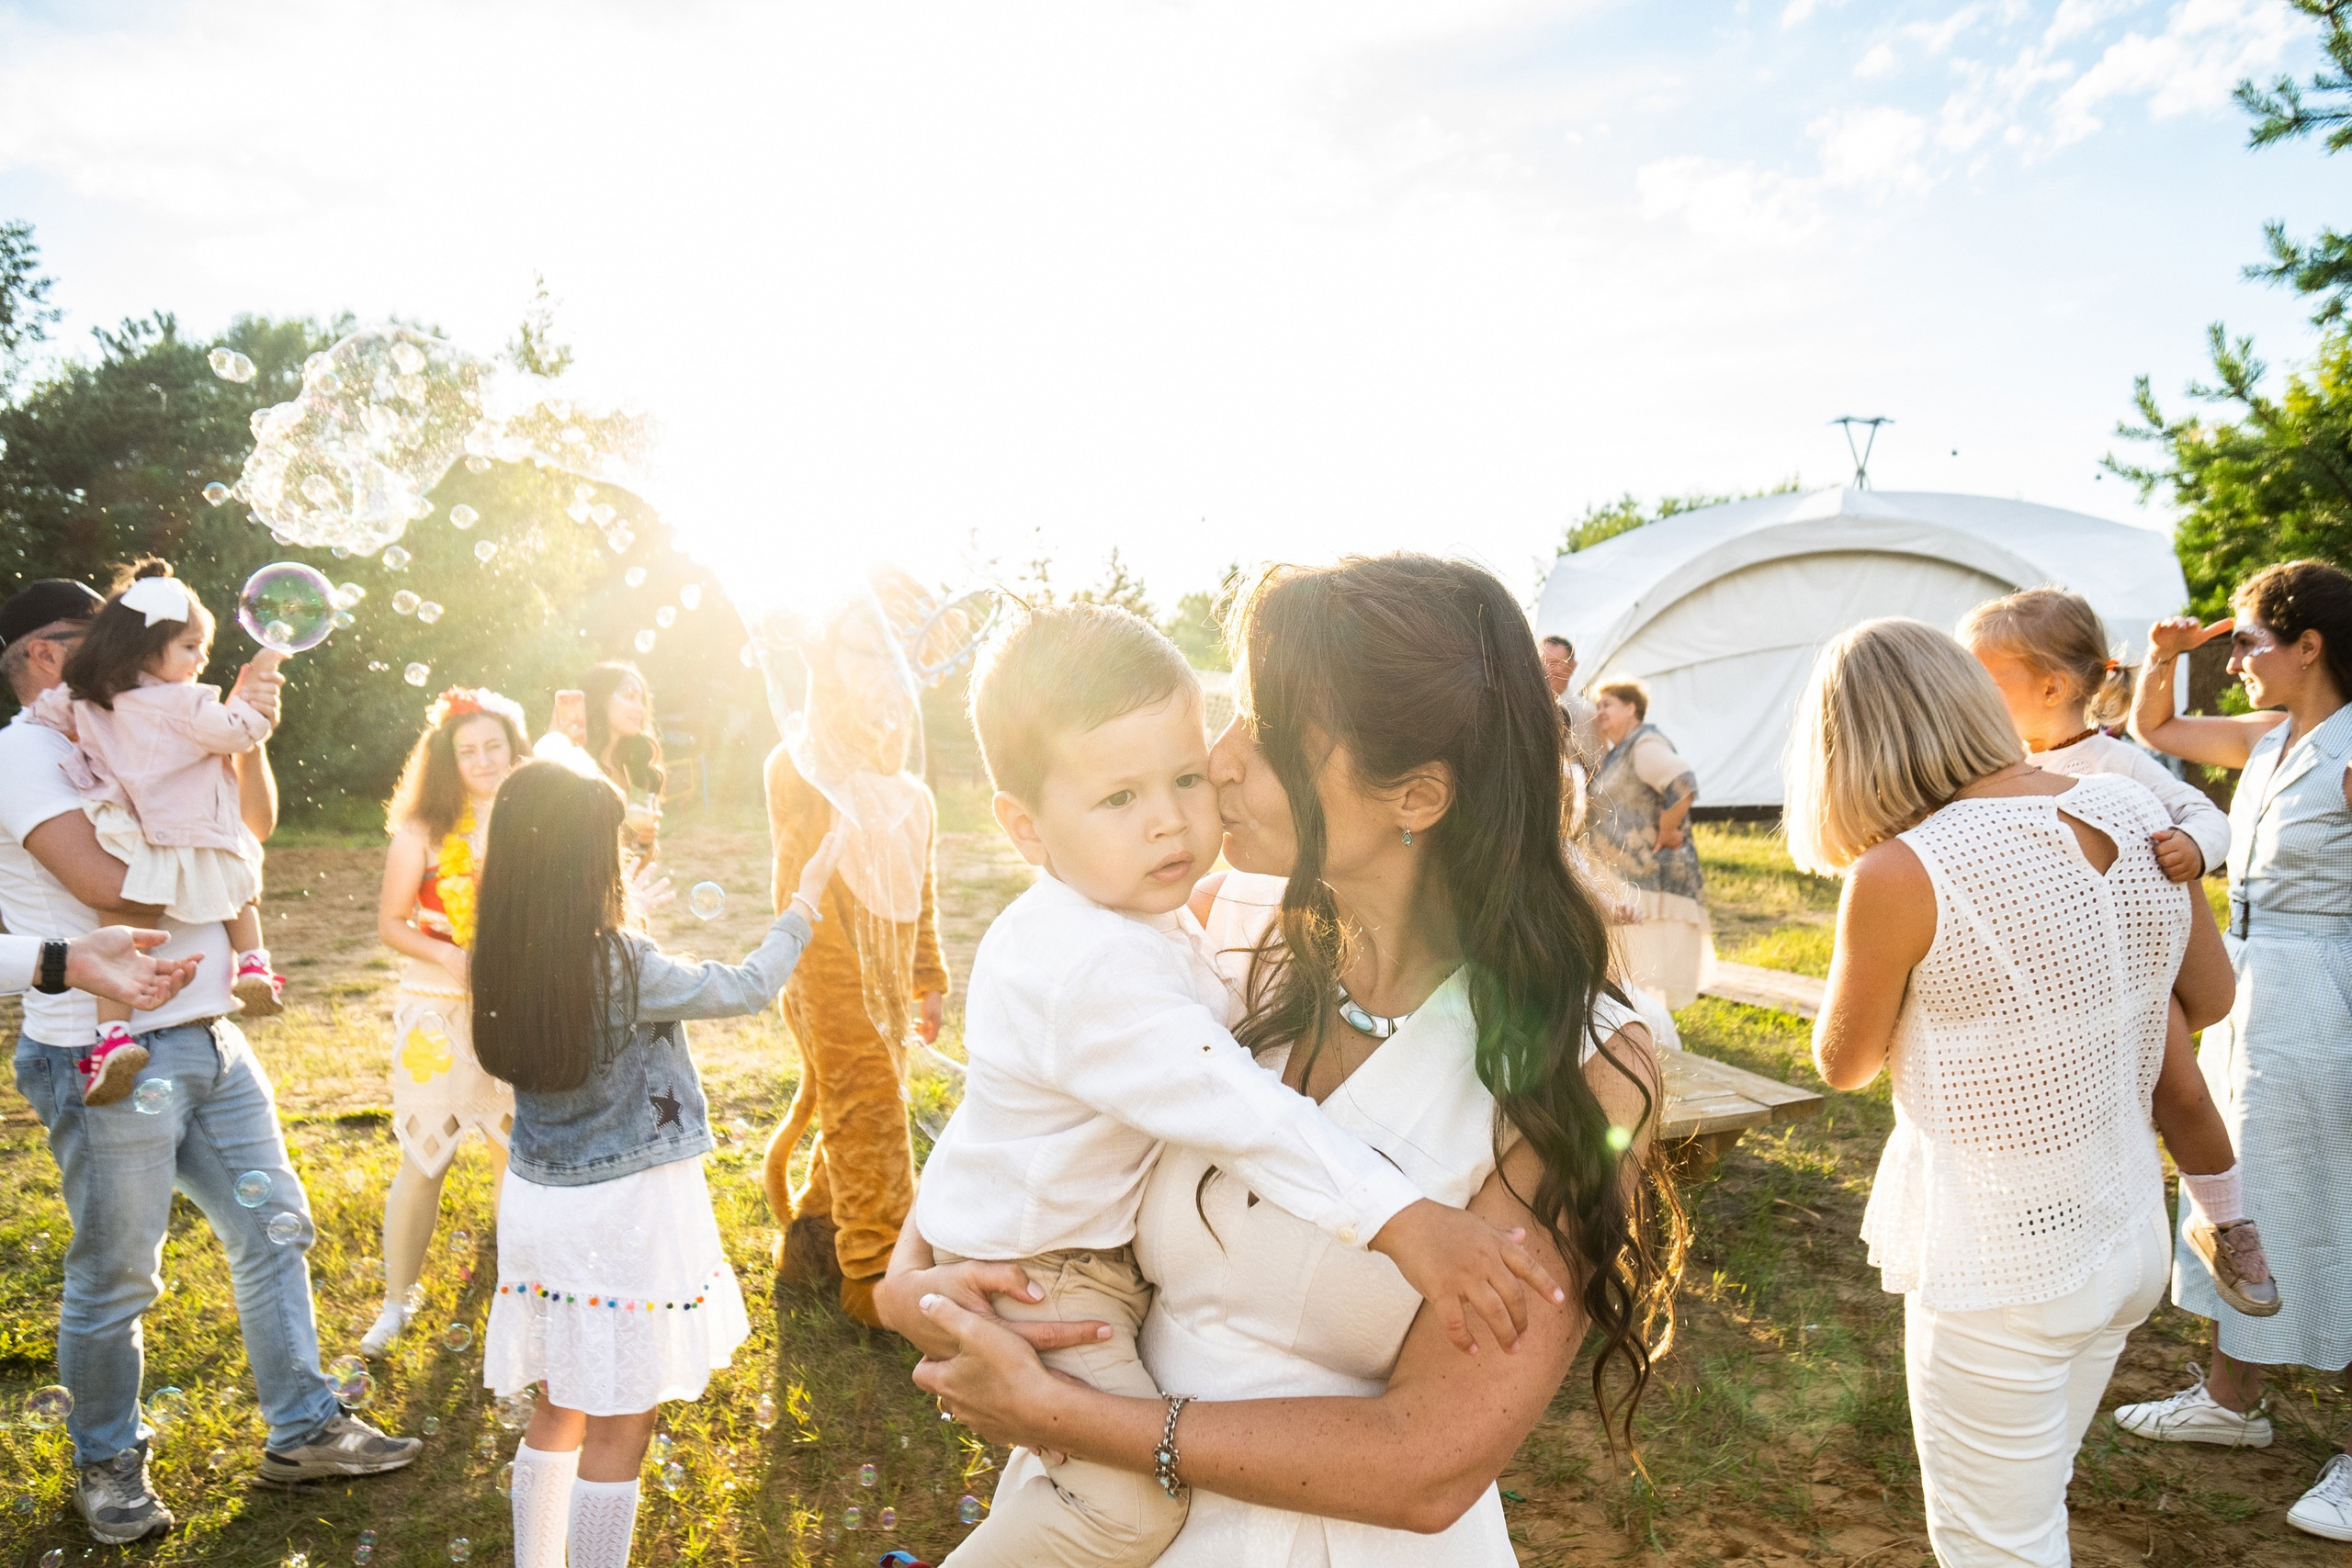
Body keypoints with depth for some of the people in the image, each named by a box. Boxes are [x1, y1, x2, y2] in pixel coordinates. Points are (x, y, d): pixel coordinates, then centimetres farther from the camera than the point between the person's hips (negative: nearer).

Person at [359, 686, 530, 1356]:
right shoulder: (423, 831, -5)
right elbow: (390, 922, -3)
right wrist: (448, 956, -19)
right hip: (437, 1010, -2)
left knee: (516, 1153, 10)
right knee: (423, 1157, 4)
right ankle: (396, 1302, 24)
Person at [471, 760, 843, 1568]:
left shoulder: (506, 962, -3)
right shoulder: (623, 963, -21)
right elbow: (746, 988, -10)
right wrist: (805, 901, 0)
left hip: (539, 1201, 7)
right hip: (624, 1211, -7)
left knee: (560, 1411, 22)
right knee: (619, 1428, 6)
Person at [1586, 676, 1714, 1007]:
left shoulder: (1645, 745, -13)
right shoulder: (1616, 753, 18)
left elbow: (1683, 785, -29)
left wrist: (1664, 835, -20)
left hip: (1650, 878, -10)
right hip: (1623, 879, 10)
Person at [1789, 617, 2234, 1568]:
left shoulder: (1900, 875, -23)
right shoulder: (2136, 814, -5)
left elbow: (1842, 1066, -7)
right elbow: (2210, 999, 11)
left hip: (1996, 1266, -7)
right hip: (2131, 1233, 7)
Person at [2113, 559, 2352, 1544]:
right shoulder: (2266, 739, 6)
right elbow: (2152, 730, 21)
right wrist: (2163, 659, 5)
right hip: (2243, 995, 9)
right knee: (2236, 1203, 18)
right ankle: (2231, 1401, 34)